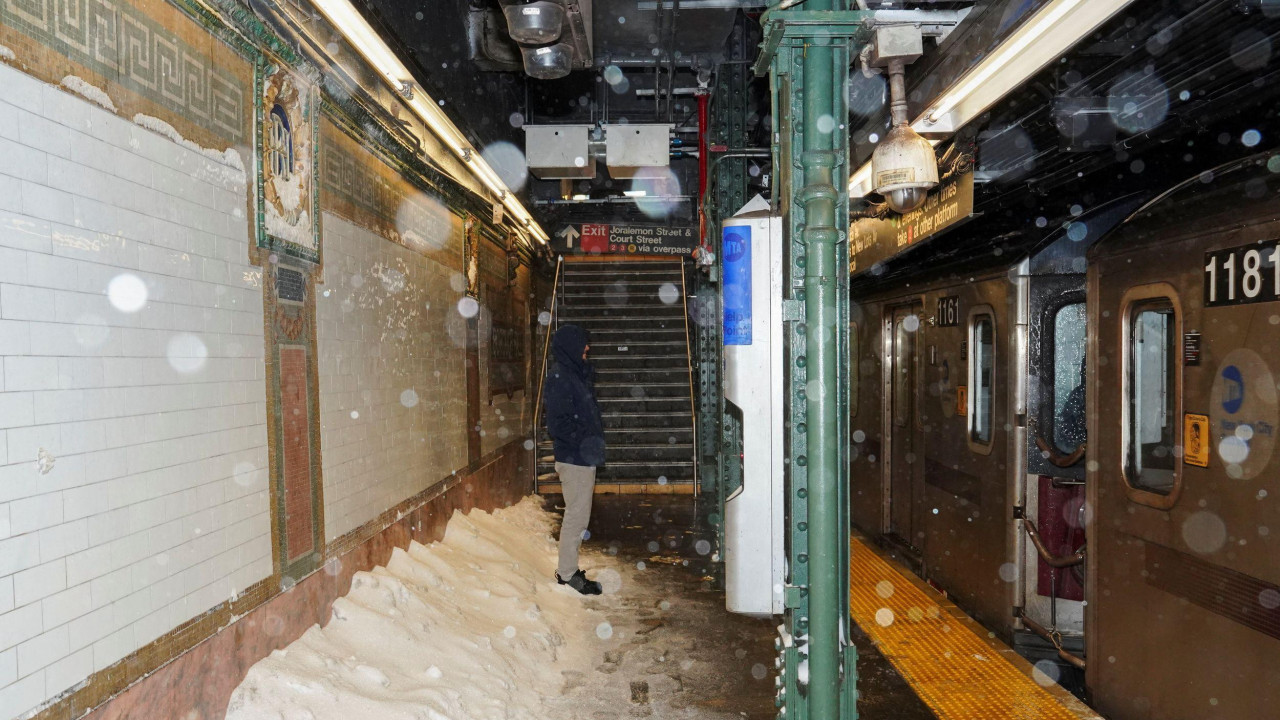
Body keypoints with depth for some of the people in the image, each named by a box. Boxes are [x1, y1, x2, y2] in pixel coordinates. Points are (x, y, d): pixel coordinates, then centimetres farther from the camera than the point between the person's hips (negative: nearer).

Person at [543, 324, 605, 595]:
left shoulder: (576, 373, 15)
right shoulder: (560, 376, -16)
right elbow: (558, 423, -21)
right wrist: (584, 440, -20)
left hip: (583, 458, 10)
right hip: (575, 458, -10)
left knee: (578, 516, 16)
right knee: (577, 516, -2)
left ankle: (568, 568, 26)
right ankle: (568, 573, 8)